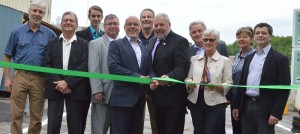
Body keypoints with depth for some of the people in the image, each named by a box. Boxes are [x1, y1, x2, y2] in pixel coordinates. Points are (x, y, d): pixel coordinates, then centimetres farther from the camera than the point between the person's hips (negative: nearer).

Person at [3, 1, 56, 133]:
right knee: (16, 114, 2)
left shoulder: (50, 34, 5)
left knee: (37, 116, 9)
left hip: (40, 78, 1)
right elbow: (7, 57, 7)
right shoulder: (17, 31, 5)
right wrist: (7, 78, -1)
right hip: (20, 76, 0)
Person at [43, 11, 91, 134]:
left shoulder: (84, 44, 5)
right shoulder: (52, 43, 12)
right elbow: (46, 65, 2)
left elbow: (84, 66, -6)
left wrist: (67, 82, -15)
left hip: (75, 90, -1)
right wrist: (58, 83, -12)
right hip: (55, 88, 2)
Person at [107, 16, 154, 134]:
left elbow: (149, 70, 12)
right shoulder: (116, 44, -1)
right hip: (122, 97, -5)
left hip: (139, 98, 6)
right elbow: (113, 67, -15)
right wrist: (137, 76, -19)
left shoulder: (145, 49, 17)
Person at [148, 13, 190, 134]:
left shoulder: (180, 41, -11)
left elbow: (182, 67, -21)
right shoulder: (152, 41, 13)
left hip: (173, 97, -7)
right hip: (157, 97, 7)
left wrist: (169, 78, -38)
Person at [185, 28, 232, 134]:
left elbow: (228, 84, -2)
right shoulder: (194, 59, 9)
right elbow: (188, 78, 9)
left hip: (215, 104, -3)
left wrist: (216, 86, -20)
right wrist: (190, 83, -14)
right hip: (195, 102, 3)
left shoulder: (225, 61, 1)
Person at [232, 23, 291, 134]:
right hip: (247, 106, 6)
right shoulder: (249, 58, 15)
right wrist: (237, 105, 11)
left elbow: (284, 88, -9)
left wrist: (276, 113, -16)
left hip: (265, 108, -6)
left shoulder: (280, 58, -4)